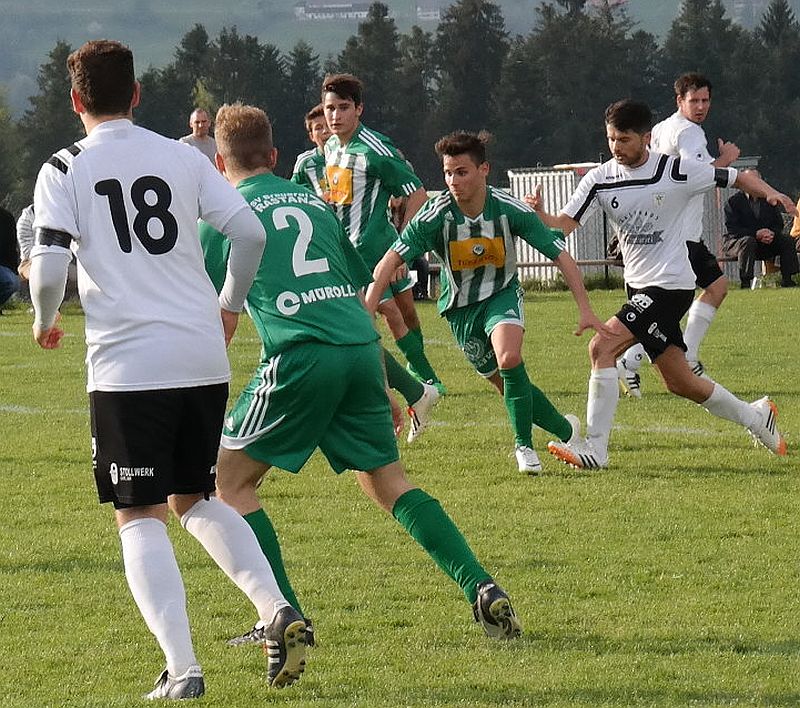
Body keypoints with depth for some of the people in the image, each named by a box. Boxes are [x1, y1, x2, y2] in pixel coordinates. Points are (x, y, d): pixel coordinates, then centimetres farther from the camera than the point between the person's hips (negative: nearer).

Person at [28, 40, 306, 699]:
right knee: (197, 499, 21)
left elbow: (48, 267, -9)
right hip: (204, 356, 4)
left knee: (140, 516, 1)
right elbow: (251, 232, 4)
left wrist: (44, 321, 12)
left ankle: (182, 668, -11)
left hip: (127, 365, -4)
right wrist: (230, 304, 21)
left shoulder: (64, 170, -1)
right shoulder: (182, 156, 9)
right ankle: (277, 609, 0)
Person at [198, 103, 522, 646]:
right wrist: (382, 388, 30)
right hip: (361, 349, 6)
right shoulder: (315, 203, 25)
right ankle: (484, 590, 3)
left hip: (301, 356, -5)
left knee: (229, 479, 8)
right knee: (388, 480, 16)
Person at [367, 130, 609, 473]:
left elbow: (561, 257, -14)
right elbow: (389, 263, -23)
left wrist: (585, 309, -20)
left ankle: (524, 444, -11)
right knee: (506, 385, 4)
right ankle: (566, 430, 28)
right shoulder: (436, 214, -22)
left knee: (509, 358, -29)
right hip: (460, 308, 2)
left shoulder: (509, 209, -21)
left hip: (502, 294, -2)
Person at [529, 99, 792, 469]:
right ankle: (756, 417, 33)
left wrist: (771, 193, -18)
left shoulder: (676, 171, -11)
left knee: (602, 347, -20)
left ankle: (594, 448, -16)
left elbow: (738, 178, 0)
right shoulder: (600, 180, 1)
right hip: (639, 286, 7)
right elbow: (564, 224, -6)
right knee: (679, 382, 12)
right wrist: (539, 214, -27)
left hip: (670, 284, -7)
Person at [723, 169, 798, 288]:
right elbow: (731, 229, -15)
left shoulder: (768, 201, 10)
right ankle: (745, 282, -40)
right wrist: (756, 234, -26)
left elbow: (779, 224, 9)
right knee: (748, 241, -38)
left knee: (787, 240, -13)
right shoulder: (733, 201, -5)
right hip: (736, 241, -5)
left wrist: (772, 234, -17)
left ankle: (787, 280, -14)